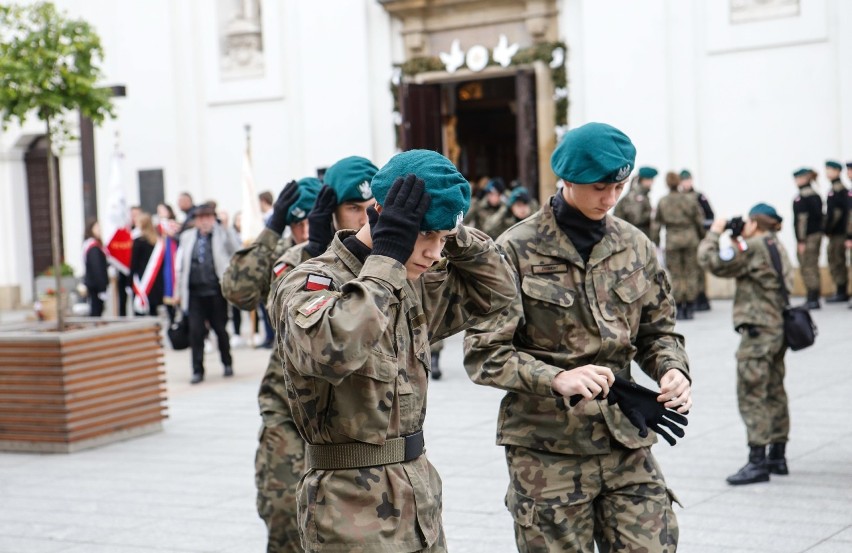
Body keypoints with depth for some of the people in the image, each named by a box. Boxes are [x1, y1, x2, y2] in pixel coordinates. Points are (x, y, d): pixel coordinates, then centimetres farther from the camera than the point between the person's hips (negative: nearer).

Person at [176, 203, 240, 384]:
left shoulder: (222, 235, 3)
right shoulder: (187, 237, 10)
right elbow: (180, 265, 12)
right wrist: (180, 290, 9)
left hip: (216, 291, -2)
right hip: (195, 292, 2)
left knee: (220, 329, 9)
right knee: (195, 331, -2)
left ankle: (227, 364, 28)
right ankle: (197, 370, 5)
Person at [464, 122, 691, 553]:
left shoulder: (635, 246, 6)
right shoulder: (517, 250, -7)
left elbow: (658, 329, 16)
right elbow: (483, 354, -10)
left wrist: (673, 369, -7)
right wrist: (557, 379, -26)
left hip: (626, 443, 4)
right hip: (547, 450, -3)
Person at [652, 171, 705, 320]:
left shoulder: (662, 202, -3)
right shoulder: (690, 199, -2)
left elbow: (656, 224, 0)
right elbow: (700, 220, 3)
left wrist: (655, 241, 10)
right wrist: (701, 236, 17)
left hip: (672, 240, -1)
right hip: (690, 238, 1)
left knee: (675, 275, 5)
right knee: (691, 273, 7)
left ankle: (679, 309, 3)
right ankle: (689, 308, 7)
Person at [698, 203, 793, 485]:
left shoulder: (752, 247, -13)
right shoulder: (777, 247, 16)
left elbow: (712, 261, -18)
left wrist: (715, 233, -3)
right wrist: (736, 240, 14)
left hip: (758, 330, -10)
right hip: (778, 328, 10)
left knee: (752, 395, -8)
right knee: (774, 393, 15)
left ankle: (757, 462, -10)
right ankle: (777, 456, 21)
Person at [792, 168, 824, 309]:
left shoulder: (801, 198, -15)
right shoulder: (816, 195, 11)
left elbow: (802, 219, -19)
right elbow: (820, 215, 14)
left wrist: (801, 241, -18)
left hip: (807, 237, -9)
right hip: (817, 234, 9)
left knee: (807, 268, -4)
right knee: (813, 267, 13)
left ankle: (812, 299, -4)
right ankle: (814, 298, 18)